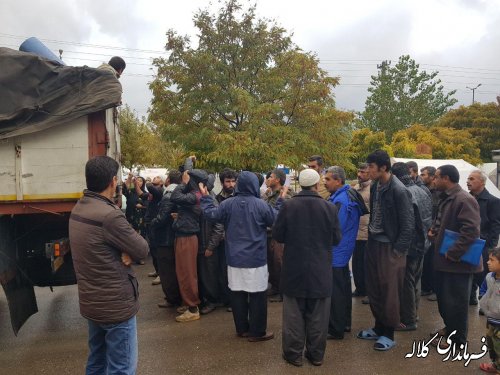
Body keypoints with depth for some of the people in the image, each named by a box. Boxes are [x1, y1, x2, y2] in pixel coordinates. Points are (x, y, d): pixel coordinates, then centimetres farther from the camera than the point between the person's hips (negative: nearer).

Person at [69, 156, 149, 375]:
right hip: (115, 304, -9)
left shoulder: (78, 209, 4)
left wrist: (124, 251, -11)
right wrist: (129, 251, 2)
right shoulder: (109, 215, -25)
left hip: (90, 301, 9)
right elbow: (142, 250, -17)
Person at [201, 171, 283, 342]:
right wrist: (281, 202, 10)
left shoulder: (227, 204, -3)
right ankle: (257, 332, 12)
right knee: (257, 295, 5)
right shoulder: (260, 204, -12)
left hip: (235, 258, 4)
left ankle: (242, 328, 25)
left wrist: (206, 197, 21)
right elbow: (277, 221, -3)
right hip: (255, 259, -4)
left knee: (237, 293, 13)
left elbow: (211, 214, 6)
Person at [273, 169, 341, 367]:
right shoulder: (329, 208, -8)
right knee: (318, 315, 13)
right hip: (320, 269, 1)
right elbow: (336, 239, -1)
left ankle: (294, 353, 20)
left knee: (294, 313, 11)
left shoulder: (288, 206, -11)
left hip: (294, 268, -1)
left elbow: (277, 235, -5)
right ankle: (316, 354, 24)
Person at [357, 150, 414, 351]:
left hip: (390, 247, -7)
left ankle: (388, 334, 20)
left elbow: (408, 224, -15)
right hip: (374, 244, 7)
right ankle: (379, 327, 32)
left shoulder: (399, 191, -18)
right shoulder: (375, 186, 5)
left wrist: (398, 251, -14)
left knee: (389, 292, 4)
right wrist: (370, 239, 10)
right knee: (373, 289, 15)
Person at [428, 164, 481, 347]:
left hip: (457, 262, -9)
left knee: (455, 301, 4)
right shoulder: (446, 198, 12)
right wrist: (434, 231, 6)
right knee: (443, 297, 20)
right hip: (443, 259, 10)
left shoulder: (464, 199, -20)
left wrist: (453, 254, -24)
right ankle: (449, 328, 39)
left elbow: (471, 230, -27)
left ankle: (457, 339, 19)